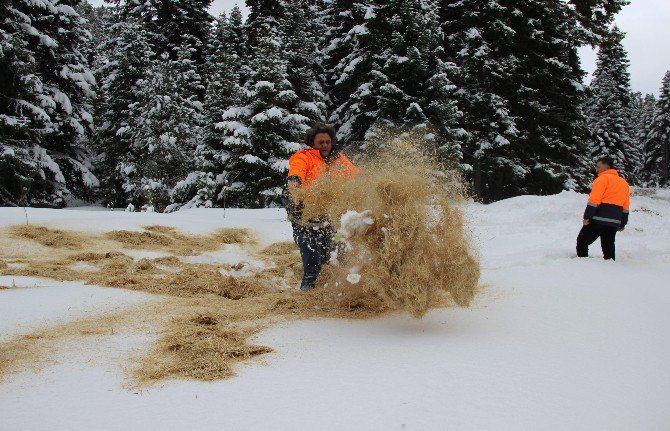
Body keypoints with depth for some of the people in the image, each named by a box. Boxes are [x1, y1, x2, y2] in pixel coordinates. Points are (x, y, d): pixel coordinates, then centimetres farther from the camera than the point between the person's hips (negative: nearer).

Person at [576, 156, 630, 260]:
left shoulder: (602, 179, -6)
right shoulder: (624, 183, 18)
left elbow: (594, 200, -15)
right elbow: (625, 207, 20)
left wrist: (587, 217, -14)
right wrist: (622, 224, 24)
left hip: (598, 219, -7)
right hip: (614, 222, 7)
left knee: (582, 241, 1)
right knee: (608, 246, 14)